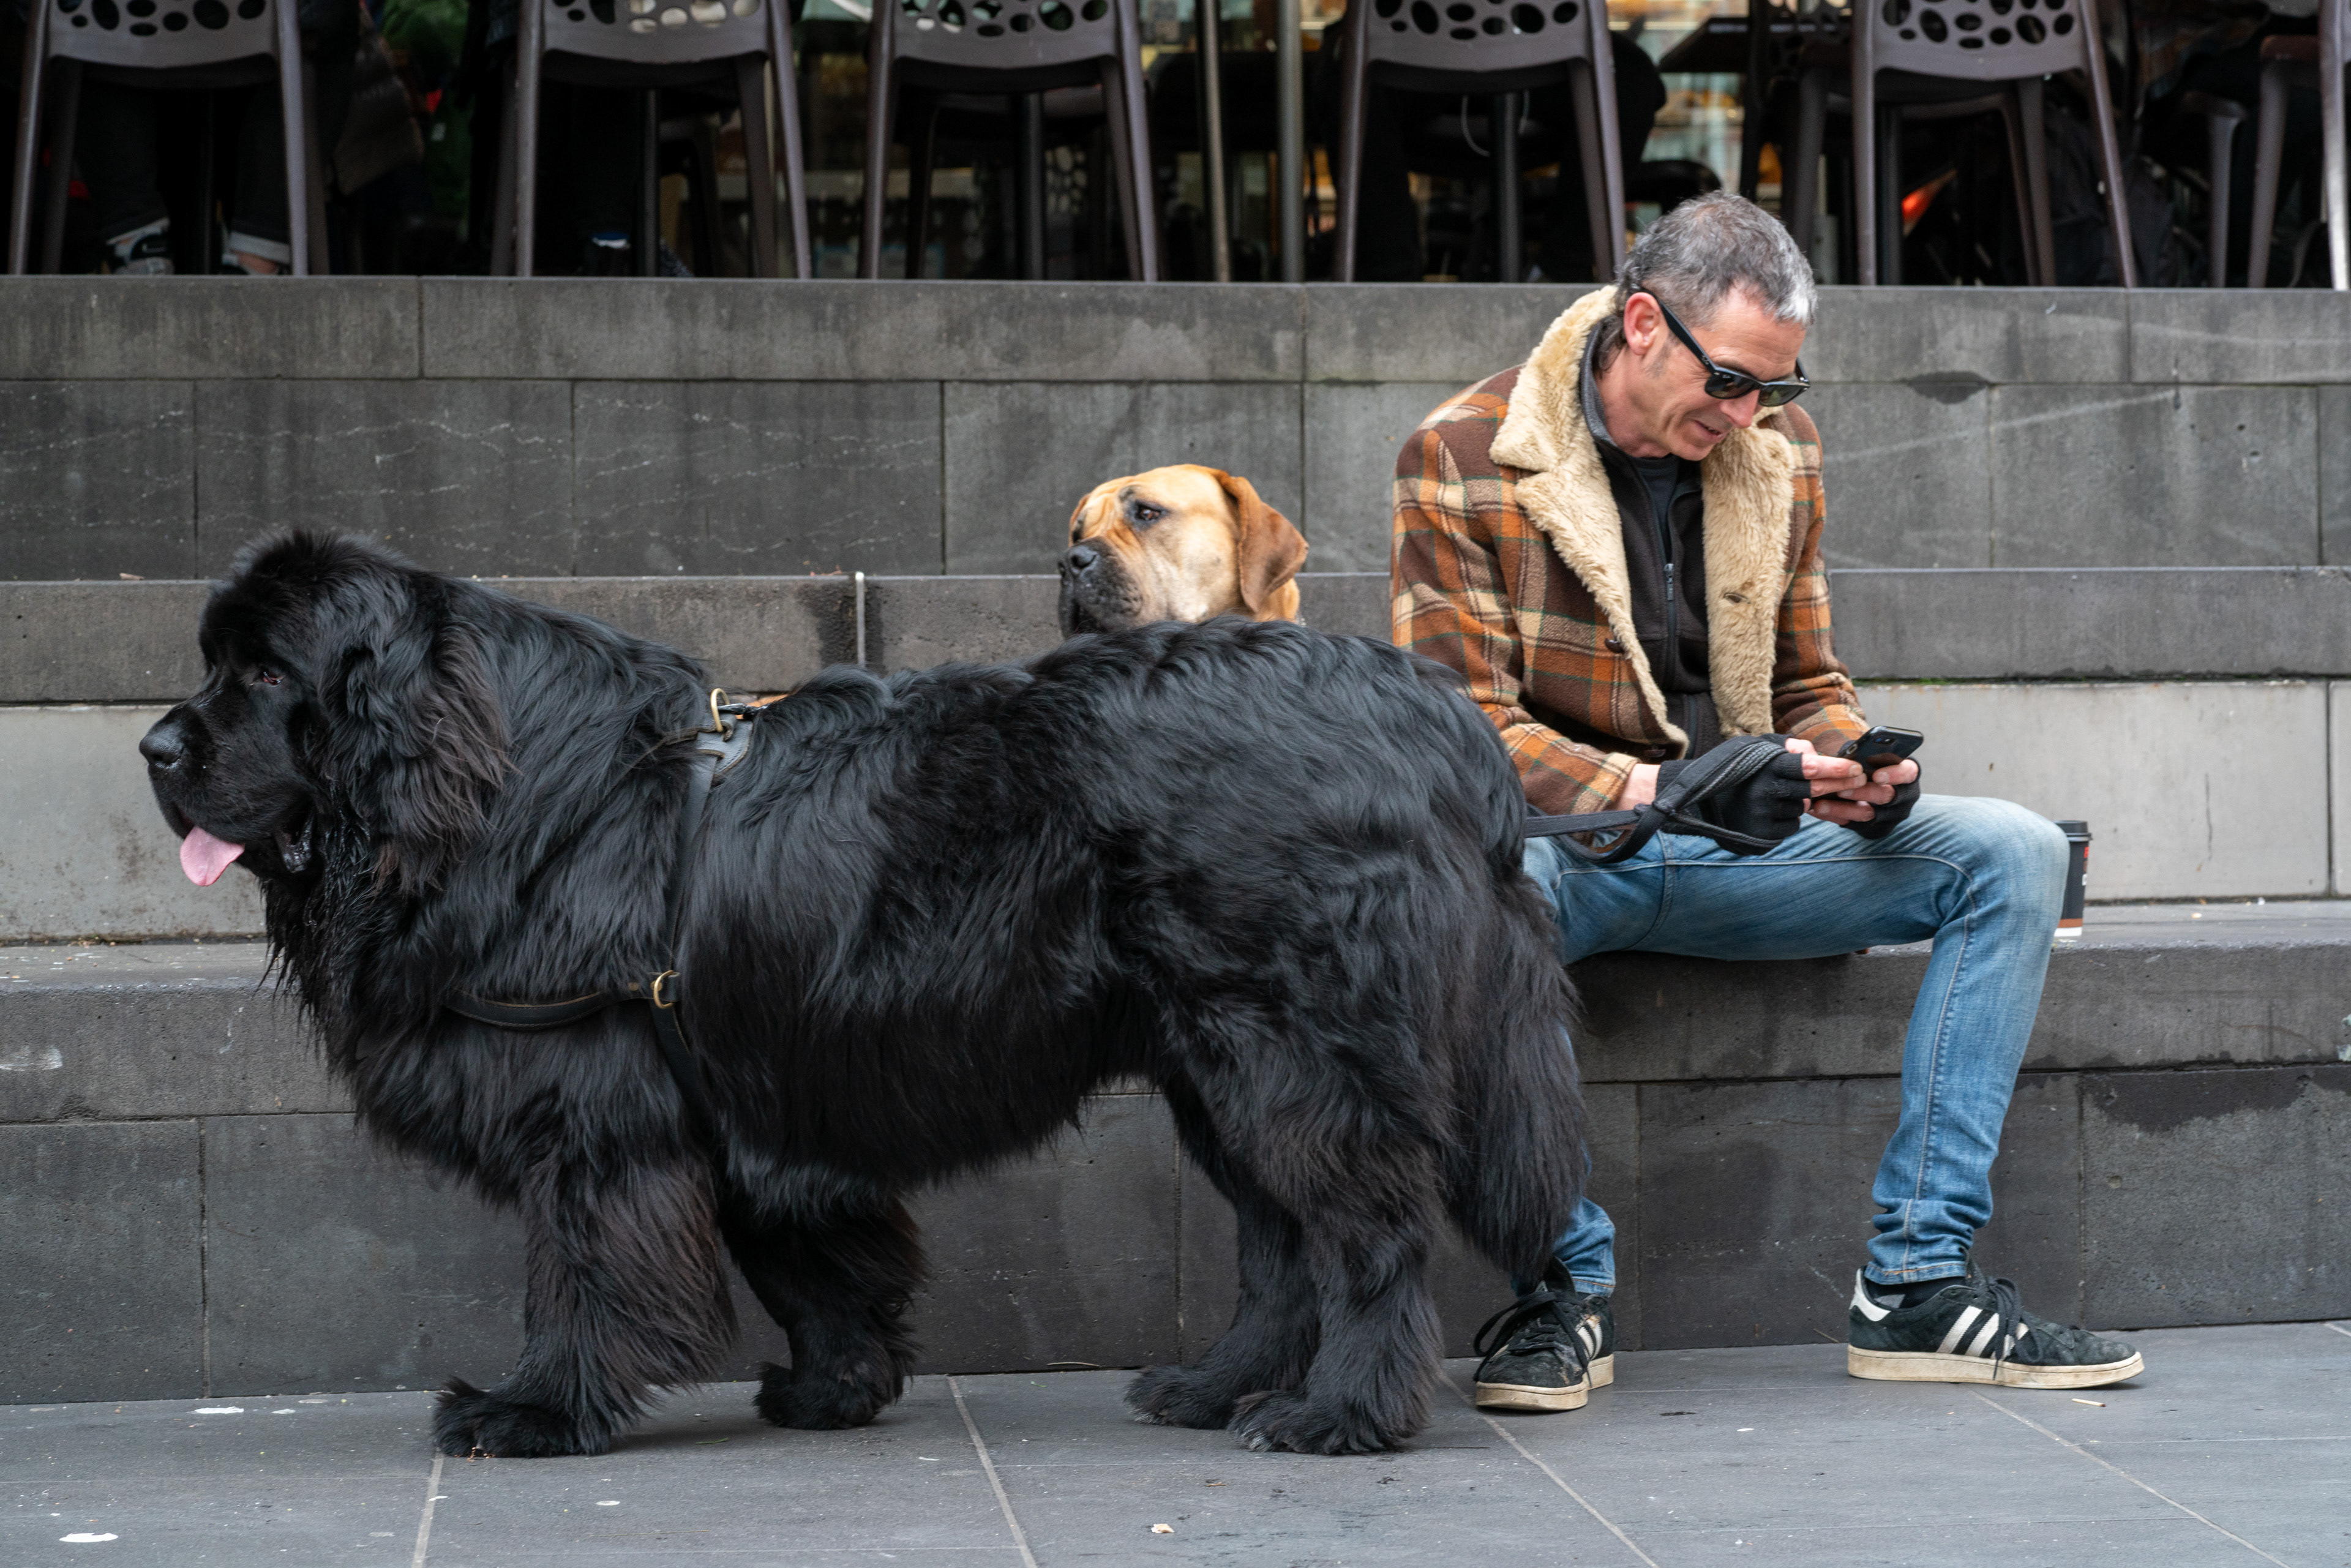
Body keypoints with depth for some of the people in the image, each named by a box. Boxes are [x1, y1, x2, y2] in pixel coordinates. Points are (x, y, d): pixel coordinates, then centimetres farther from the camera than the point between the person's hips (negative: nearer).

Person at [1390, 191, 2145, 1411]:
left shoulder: (1778, 450, 8)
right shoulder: (1461, 460, -9)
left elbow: (1804, 684, 16)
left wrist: (1859, 768, -9)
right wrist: (1656, 790, -29)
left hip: (1734, 847, 5)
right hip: (1559, 851, -5)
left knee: (2012, 853, -14)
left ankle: (1919, 1279, -17)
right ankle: (1566, 1287, -27)